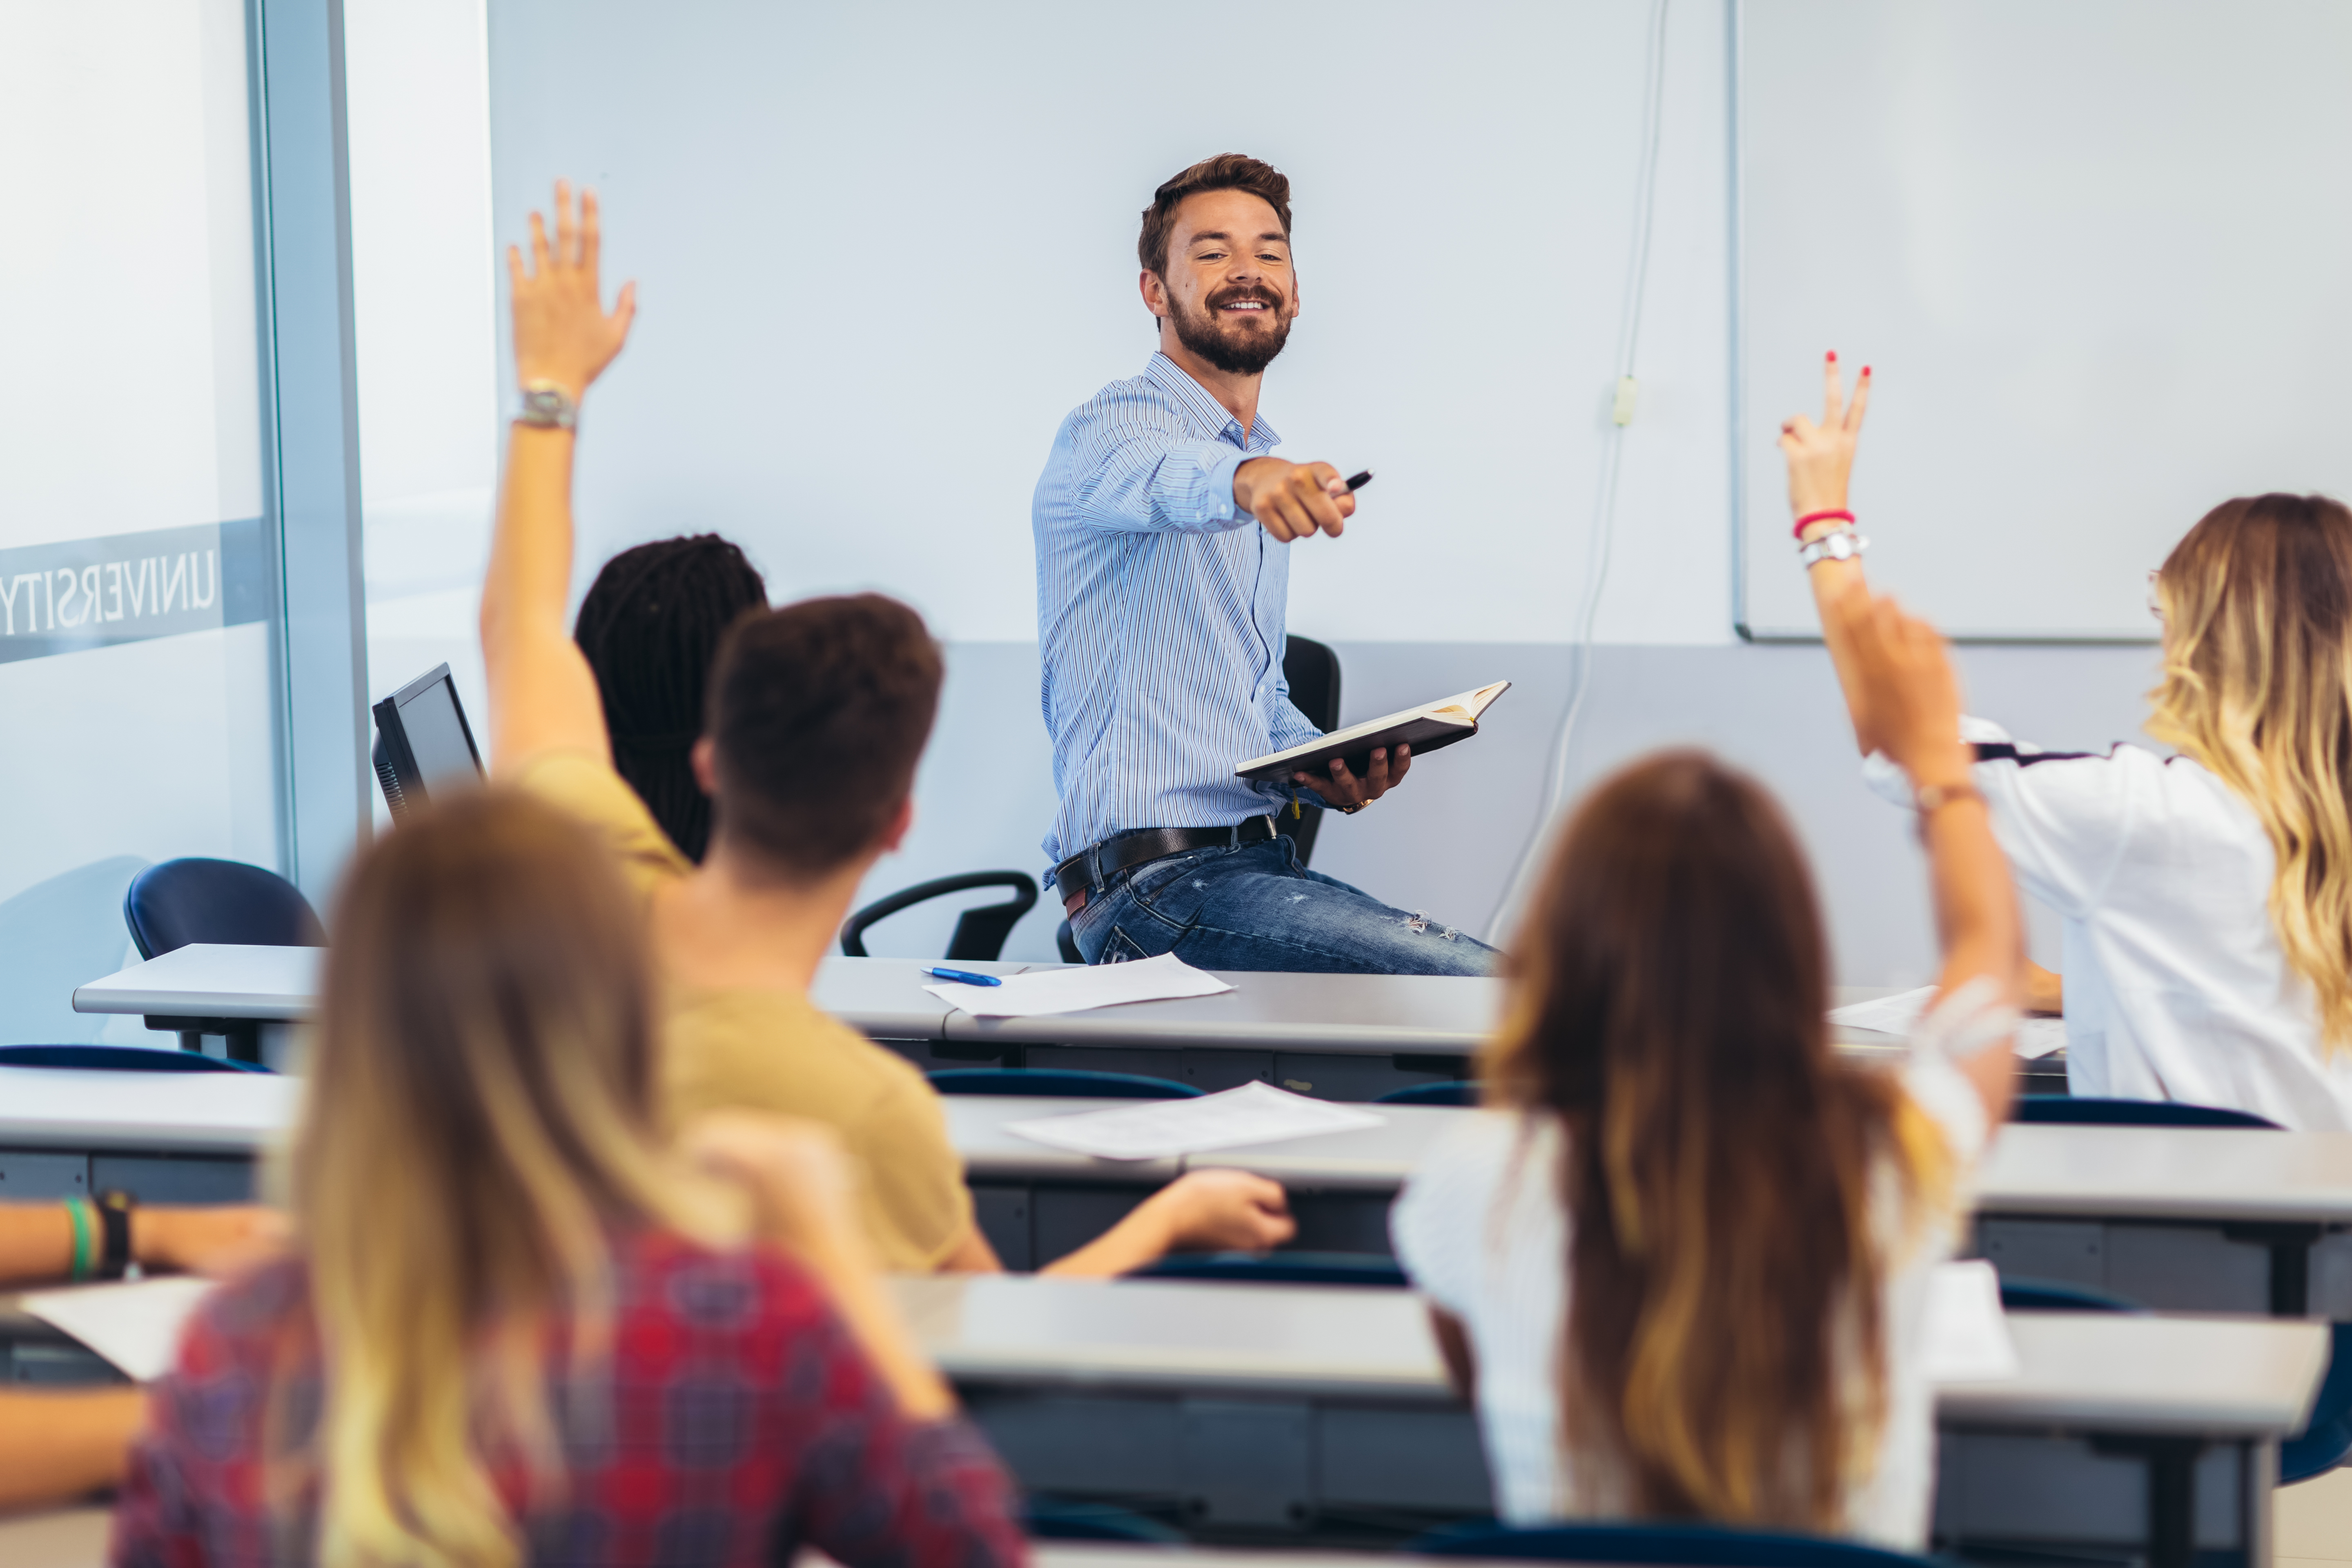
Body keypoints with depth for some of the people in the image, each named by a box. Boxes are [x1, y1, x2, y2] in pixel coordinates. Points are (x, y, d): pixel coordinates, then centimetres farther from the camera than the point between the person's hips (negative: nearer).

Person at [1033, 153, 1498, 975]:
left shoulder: (1266, 477, 23)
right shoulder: (1108, 428, -4)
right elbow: (1154, 474, -31)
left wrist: (1324, 771, 9)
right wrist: (1242, 479, -54)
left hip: (1256, 860, 9)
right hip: (1156, 879, -9)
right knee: (1489, 989, -24)